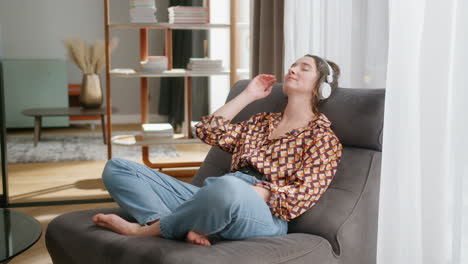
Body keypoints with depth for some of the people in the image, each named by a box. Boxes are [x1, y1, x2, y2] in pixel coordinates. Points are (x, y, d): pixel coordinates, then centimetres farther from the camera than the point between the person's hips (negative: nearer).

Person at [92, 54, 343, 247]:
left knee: (227, 188, -46)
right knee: (116, 168, -2)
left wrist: (249, 193, -20)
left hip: (262, 212, -7)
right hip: (214, 199, 7)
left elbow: (303, 196, -7)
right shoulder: (262, 120, 28)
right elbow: (207, 131, 17)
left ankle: (146, 230, -20)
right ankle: (185, 225, -26)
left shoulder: (323, 134, 8)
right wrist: (248, 95, 21)